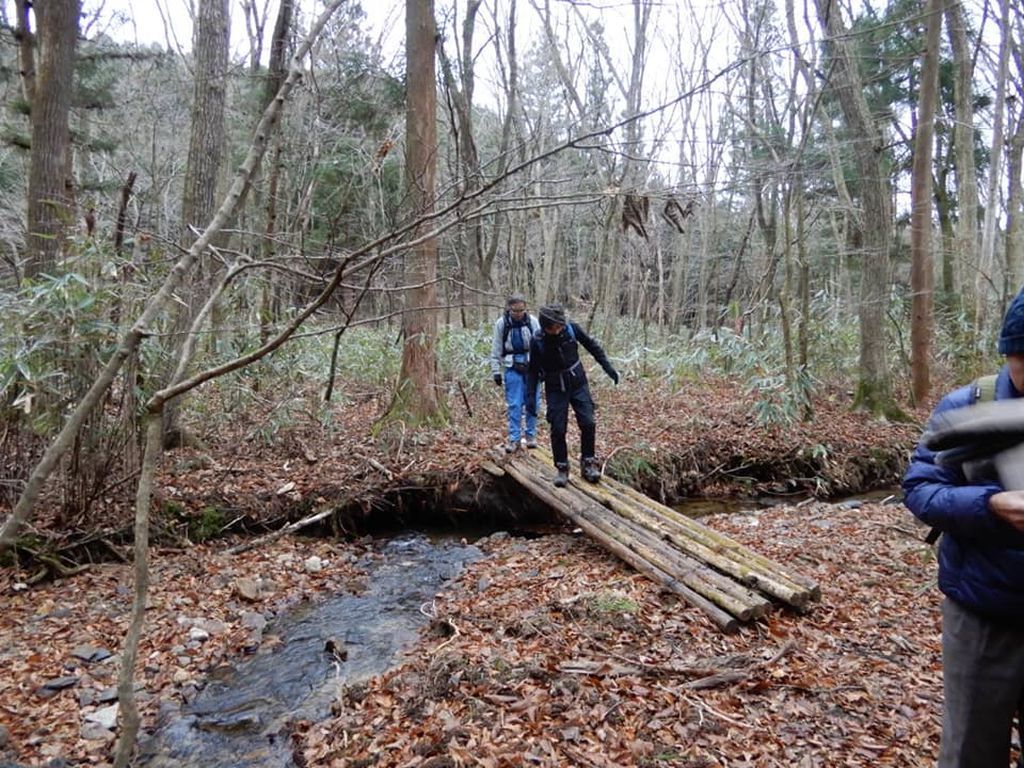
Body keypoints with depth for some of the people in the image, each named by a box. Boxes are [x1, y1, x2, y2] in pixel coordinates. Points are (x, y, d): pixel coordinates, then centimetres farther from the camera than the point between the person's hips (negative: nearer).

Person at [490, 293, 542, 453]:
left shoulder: (533, 321, -4)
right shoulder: (501, 323, -4)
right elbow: (496, 350, 1)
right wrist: (496, 371, 1)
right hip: (512, 368, -1)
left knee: (532, 403, 5)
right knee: (514, 405, -1)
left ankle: (531, 435, 20)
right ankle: (514, 439, 8)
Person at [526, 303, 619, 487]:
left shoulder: (571, 329, -13)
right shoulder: (538, 341, -15)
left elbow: (592, 345, 2)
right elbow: (533, 370, -4)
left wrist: (608, 367, -1)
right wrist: (530, 395, -10)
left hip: (578, 383, 1)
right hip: (555, 389, -1)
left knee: (588, 423, -6)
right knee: (558, 429, -3)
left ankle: (588, 462, 10)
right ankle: (561, 468, 13)